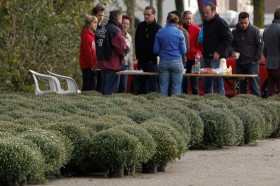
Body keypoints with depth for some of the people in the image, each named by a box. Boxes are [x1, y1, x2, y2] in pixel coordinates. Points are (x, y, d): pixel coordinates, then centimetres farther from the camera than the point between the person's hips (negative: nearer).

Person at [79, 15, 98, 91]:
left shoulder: (91, 35, 17)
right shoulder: (86, 36, -14)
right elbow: (87, 52, -18)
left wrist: (94, 64, 14)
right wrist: (91, 65, -15)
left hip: (91, 66, 10)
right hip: (87, 66, -10)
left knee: (92, 85, 10)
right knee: (87, 86, -7)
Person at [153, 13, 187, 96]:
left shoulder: (160, 32, 2)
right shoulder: (179, 33, -2)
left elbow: (156, 50, 4)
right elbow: (183, 51, -1)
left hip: (163, 62, 2)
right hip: (176, 62, -2)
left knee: (163, 88, 5)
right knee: (176, 88, 0)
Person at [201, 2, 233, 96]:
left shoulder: (220, 22, -9)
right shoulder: (205, 22, 15)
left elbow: (229, 38, -14)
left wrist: (218, 52, -17)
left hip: (217, 58, -8)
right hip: (206, 57, 8)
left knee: (218, 83, -9)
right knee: (206, 83, 10)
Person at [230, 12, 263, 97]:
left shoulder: (255, 30, -2)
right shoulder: (234, 32, 9)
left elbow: (260, 45, -3)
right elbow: (231, 45, 17)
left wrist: (256, 59, -8)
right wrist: (232, 52, -5)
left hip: (252, 62, -4)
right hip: (240, 63, 4)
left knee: (254, 84, -9)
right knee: (241, 84, 8)